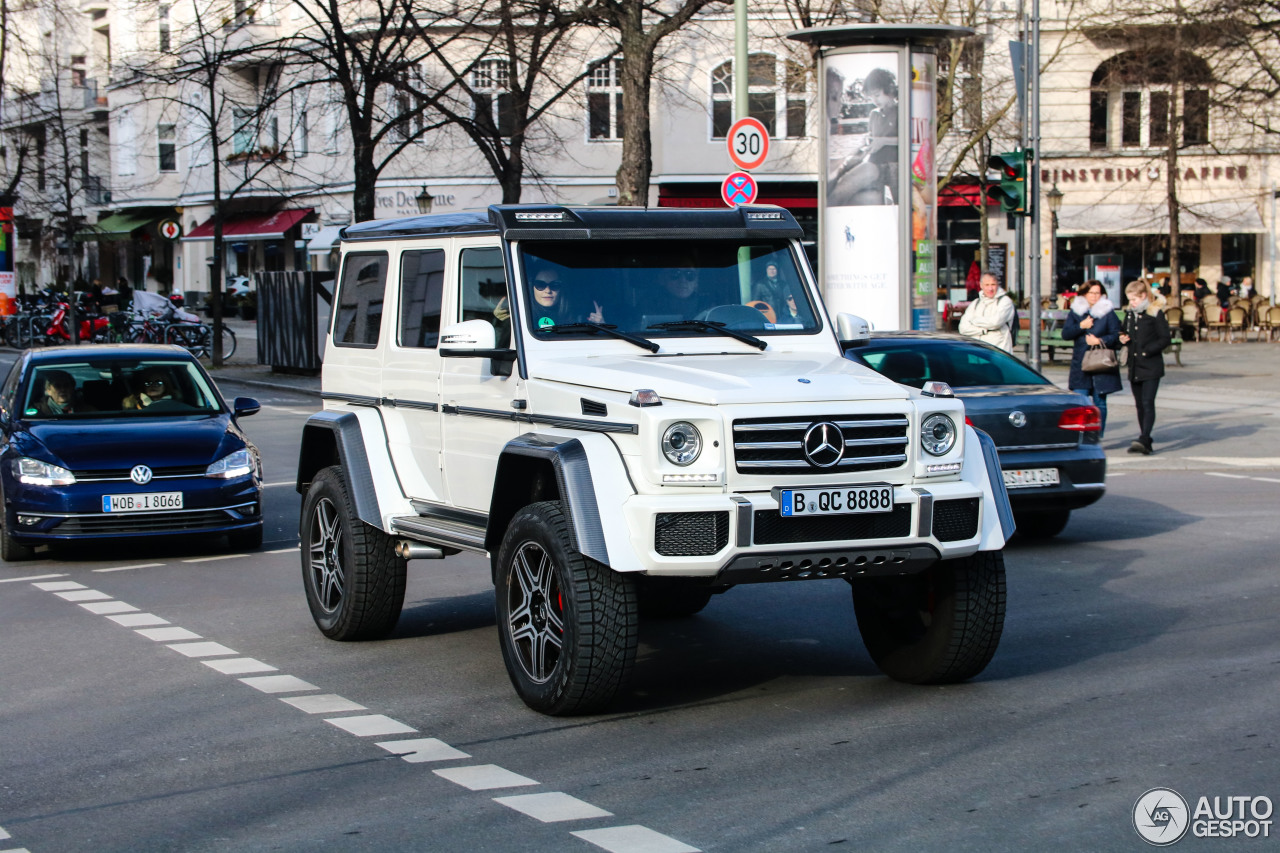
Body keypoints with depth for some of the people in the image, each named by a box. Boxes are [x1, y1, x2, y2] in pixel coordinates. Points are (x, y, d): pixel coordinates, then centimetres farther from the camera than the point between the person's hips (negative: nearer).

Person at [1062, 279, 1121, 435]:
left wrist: (1100, 341, -15)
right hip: (1080, 365, 1)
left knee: (1099, 402, 4)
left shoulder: (1108, 312, 3)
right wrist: (1081, 326, -12)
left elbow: (1116, 336, 0)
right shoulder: (1075, 312, 9)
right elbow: (1065, 334, 2)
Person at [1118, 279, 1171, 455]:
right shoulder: (1129, 314, 12)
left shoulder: (1156, 314, -7)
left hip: (1151, 367, -7)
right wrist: (1123, 339, 0)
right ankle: (1145, 442, 15)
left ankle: (1143, 440, -24)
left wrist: (1146, 351, -16)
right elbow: (1125, 334, 24)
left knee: (1147, 403, -14)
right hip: (1134, 367, 7)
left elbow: (1165, 339, -9)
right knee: (1140, 405, 9)